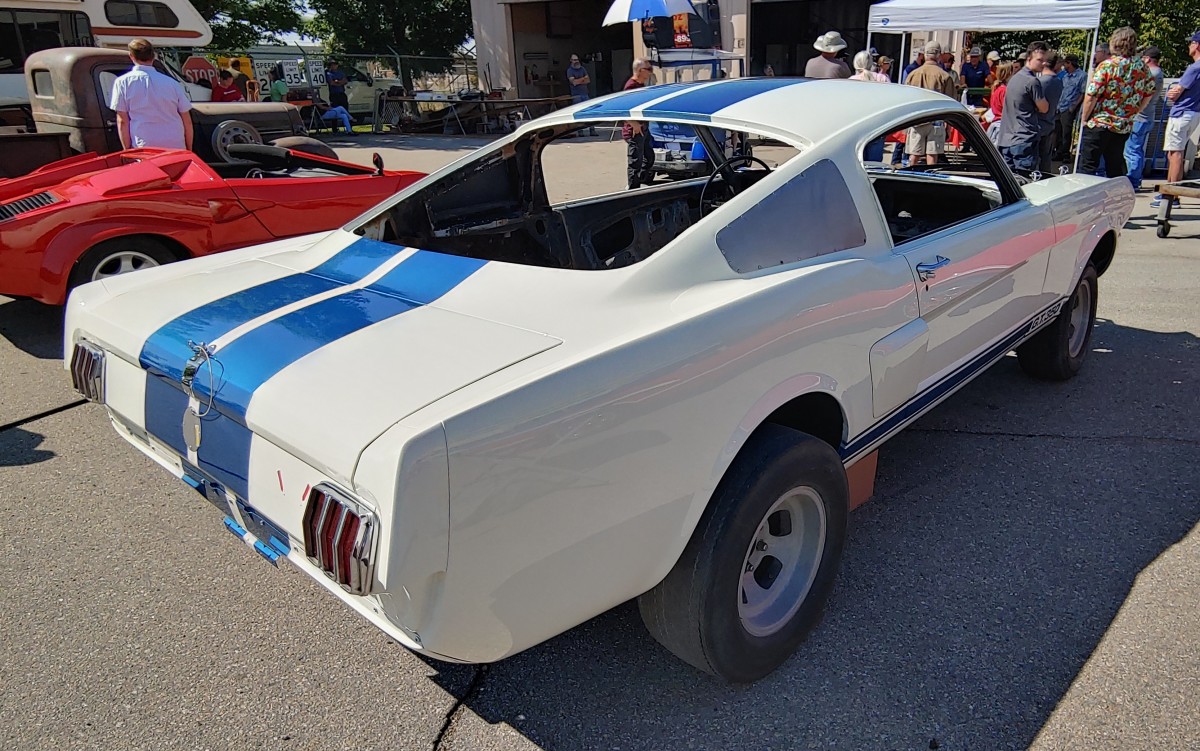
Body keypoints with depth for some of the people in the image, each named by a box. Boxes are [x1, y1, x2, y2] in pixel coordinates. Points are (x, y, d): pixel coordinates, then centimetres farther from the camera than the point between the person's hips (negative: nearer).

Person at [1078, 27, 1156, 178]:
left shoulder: (1107, 65, -12)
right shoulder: (1142, 67, 5)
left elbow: (1091, 96, -16)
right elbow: (1149, 94, 13)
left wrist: (1085, 119, -4)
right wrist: (1131, 113, 20)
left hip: (1099, 125, -6)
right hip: (1124, 127, 6)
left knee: (1087, 167, -2)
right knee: (1115, 168, 13)